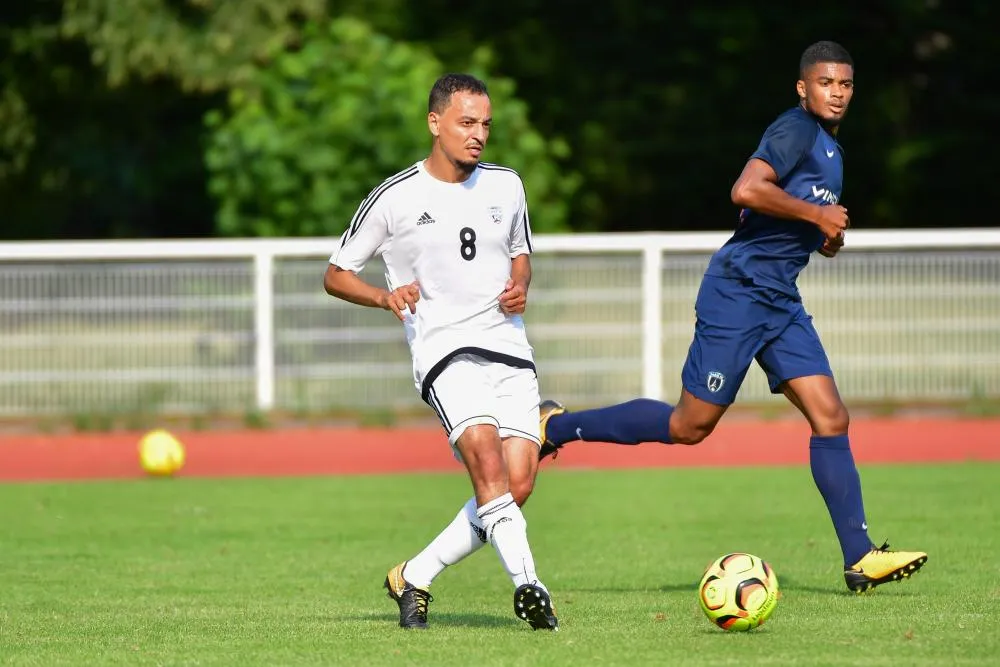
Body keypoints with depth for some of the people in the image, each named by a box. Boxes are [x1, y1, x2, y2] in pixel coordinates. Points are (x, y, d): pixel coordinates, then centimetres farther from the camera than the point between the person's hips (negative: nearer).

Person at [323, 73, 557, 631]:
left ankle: (414, 577, 8)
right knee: (485, 454, -30)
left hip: (510, 349, 5)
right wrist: (385, 297, -13)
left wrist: (520, 286, 6)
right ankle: (528, 584, -36)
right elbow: (336, 275, 6)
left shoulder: (506, 185, 12)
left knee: (518, 486, -9)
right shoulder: (394, 199, -1)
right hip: (444, 350, -4)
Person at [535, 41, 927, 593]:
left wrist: (828, 235, 10)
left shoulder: (830, 148, 19)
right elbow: (746, 192, -25)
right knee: (689, 426, -4)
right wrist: (816, 214, -17)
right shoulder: (795, 130, -11)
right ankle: (558, 425, 11)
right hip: (738, 292, -9)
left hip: (780, 300, 9)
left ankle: (860, 558, -5)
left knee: (830, 418, -3)